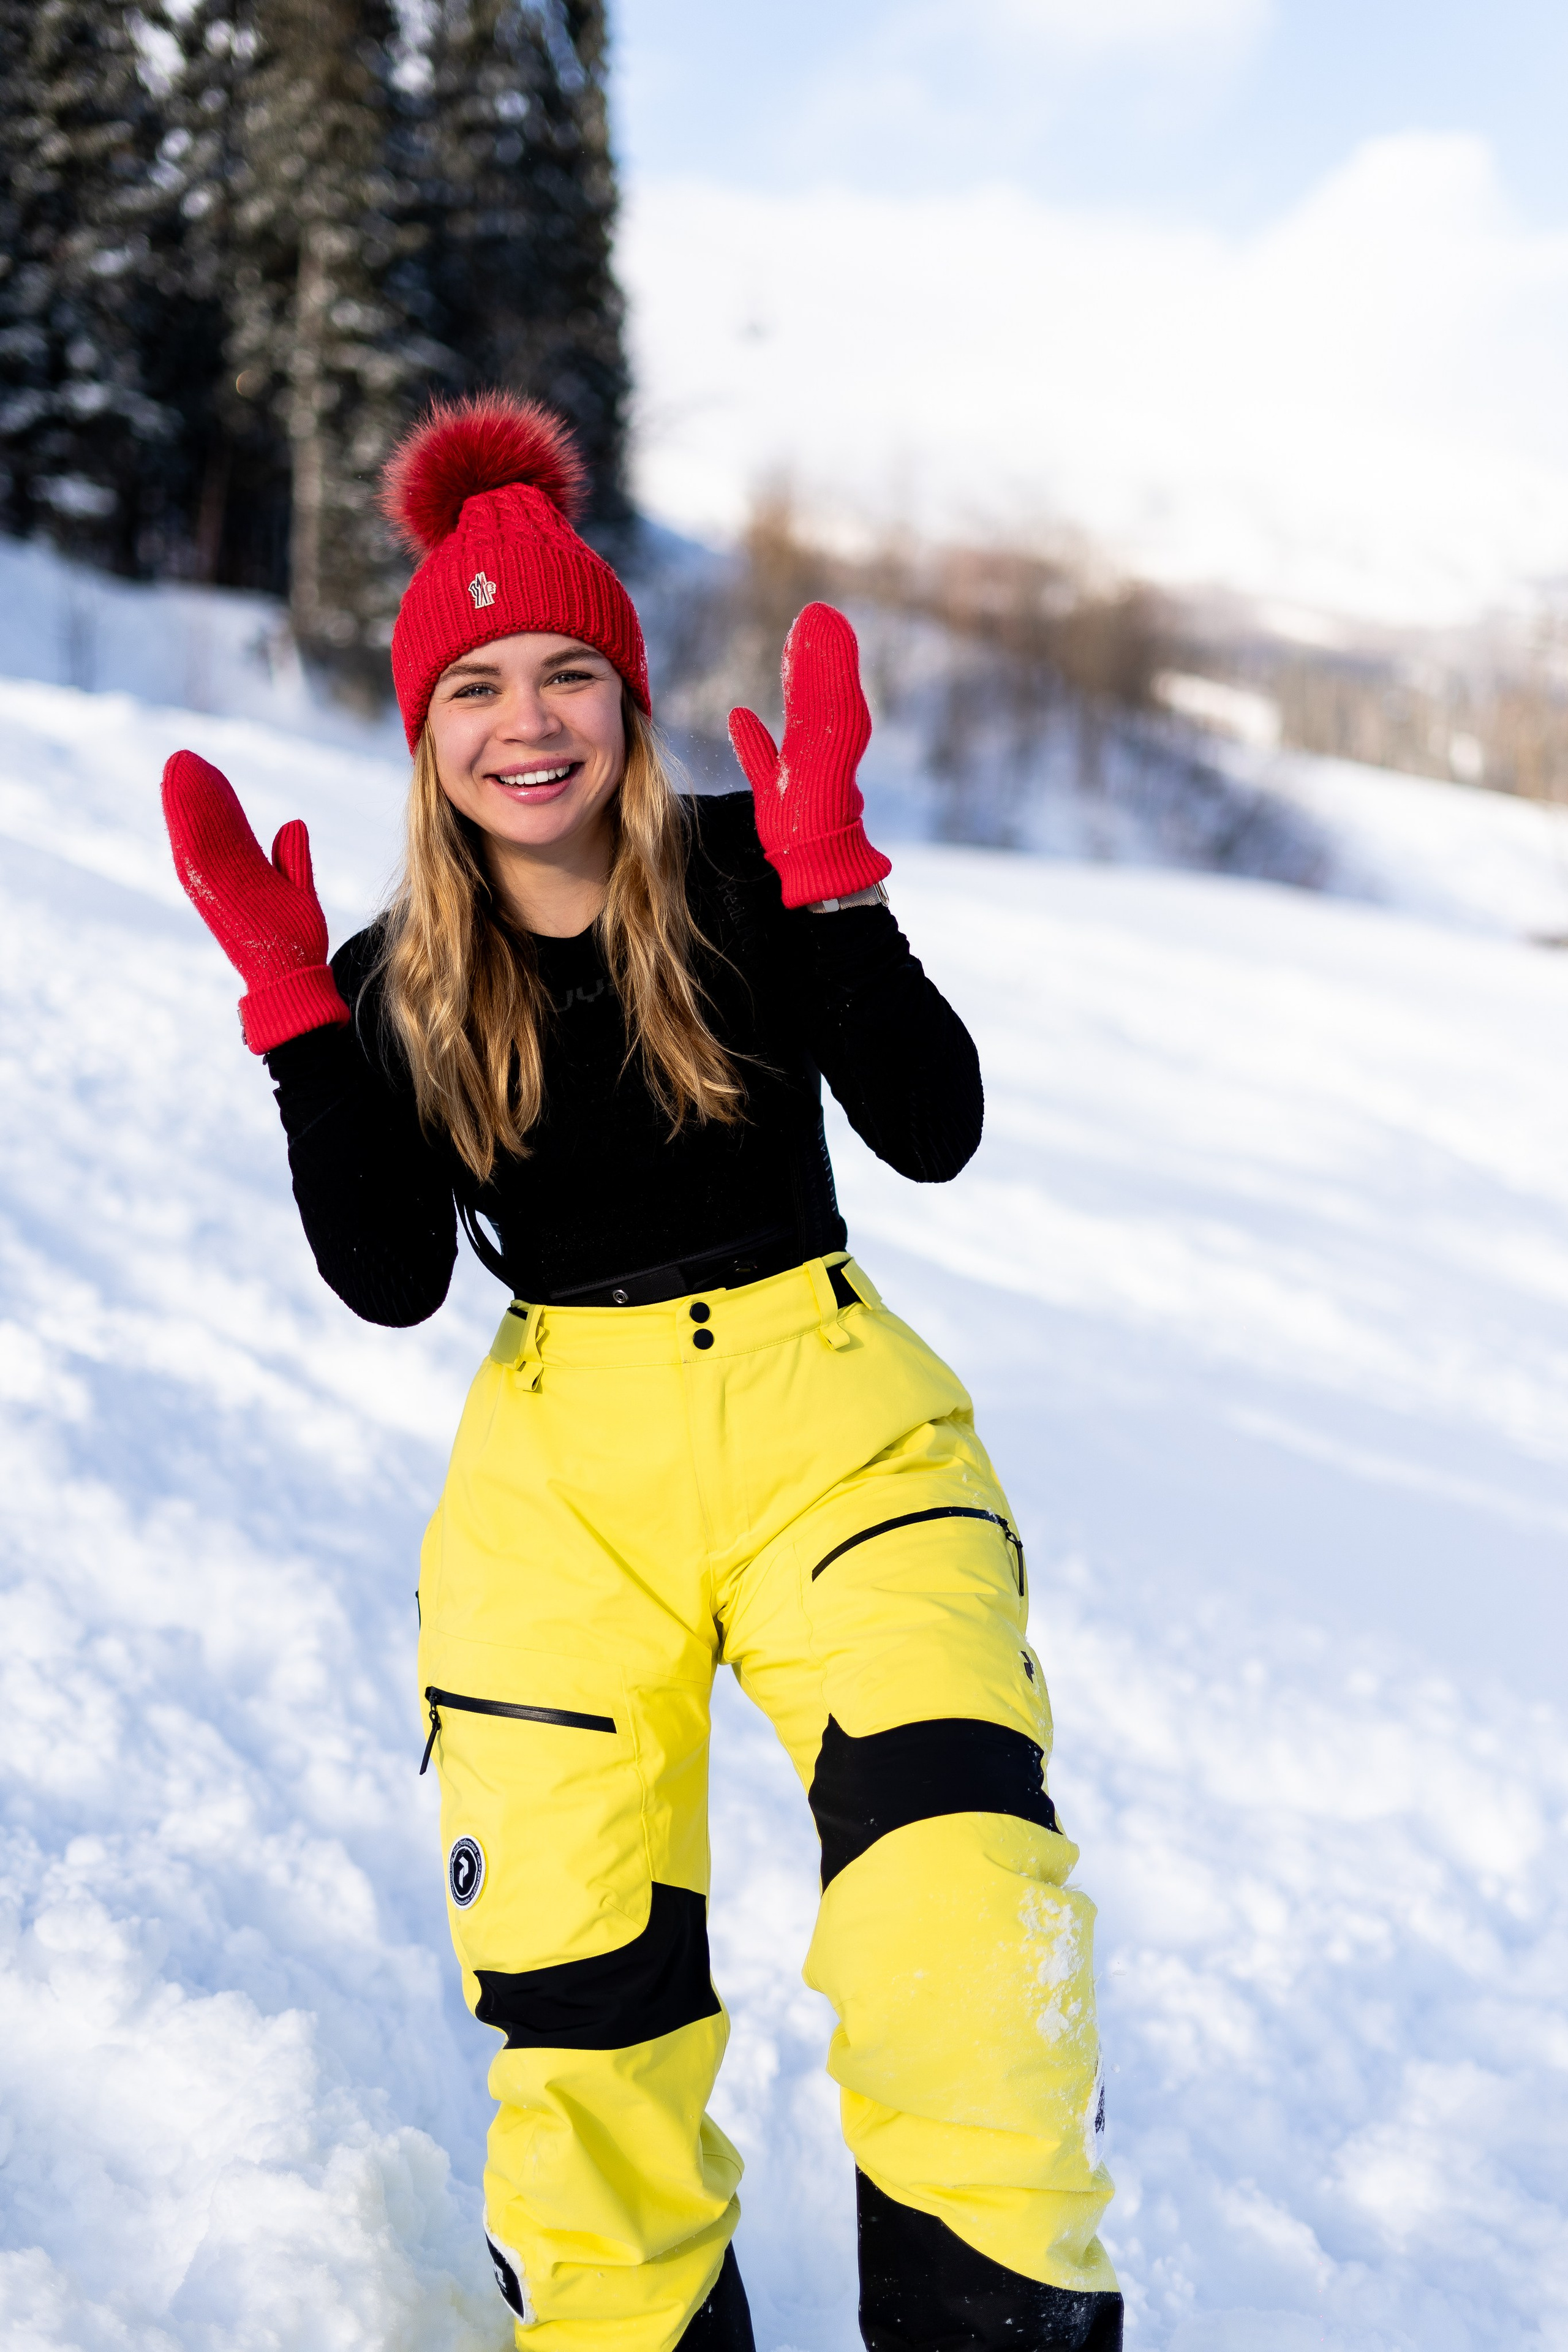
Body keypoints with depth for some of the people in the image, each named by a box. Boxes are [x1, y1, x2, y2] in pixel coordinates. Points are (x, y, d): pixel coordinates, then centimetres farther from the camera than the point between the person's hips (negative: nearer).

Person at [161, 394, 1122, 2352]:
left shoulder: (746, 880, -2)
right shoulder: (402, 983, 5)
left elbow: (932, 1133, -11)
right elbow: (392, 1281, -4)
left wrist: (828, 867, -21)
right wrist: (288, 1000, -11)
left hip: (828, 1419, -2)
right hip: (561, 1471, 2)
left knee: (951, 1851, -24)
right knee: (567, 1958, -1)